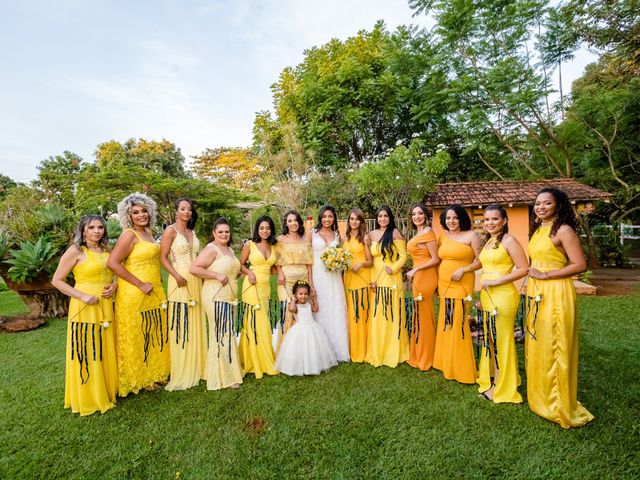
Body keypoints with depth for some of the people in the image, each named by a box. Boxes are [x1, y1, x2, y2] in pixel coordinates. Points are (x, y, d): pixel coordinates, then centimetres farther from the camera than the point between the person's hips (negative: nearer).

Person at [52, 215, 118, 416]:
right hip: (85, 308, -6)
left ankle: (107, 390, 33)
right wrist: (82, 296, -18)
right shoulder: (75, 251, -9)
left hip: (107, 307, 6)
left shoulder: (106, 250, 9)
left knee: (106, 351, 16)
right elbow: (57, 280, -8)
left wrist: (114, 284, -1)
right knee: (86, 352, 4)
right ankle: (88, 397, 21)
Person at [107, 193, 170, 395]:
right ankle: (137, 379, 22)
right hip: (134, 295, -8)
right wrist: (140, 284, -20)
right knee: (136, 337, 6)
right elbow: (112, 263, -22)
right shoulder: (129, 235, -14)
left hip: (154, 293, 8)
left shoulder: (148, 232, 10)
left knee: (152, 335, 18)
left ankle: (152, 374, 34)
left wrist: (156, 284, 10)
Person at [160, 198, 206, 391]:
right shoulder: (170, 231, -5)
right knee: (180, 325, -2)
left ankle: (194, 367, 25)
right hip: (180, 280, -6)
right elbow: (163, 257, -9)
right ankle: (179, 372, 10)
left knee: (194, 324, 12)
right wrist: (176, 275, -20)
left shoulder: (192, 232, 14)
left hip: (195, 281, 6)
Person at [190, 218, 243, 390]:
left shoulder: (229, 250, 15)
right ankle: (224, 377, 12)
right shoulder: (211, 249, -11)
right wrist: (217, 275, -22)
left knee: (227, 334, 15)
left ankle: (228, 372, 29)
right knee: (222, 335, -1)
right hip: (216, 298, -9)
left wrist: (232, 276, 10)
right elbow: (193, 268, -21)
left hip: (229, 298, 9)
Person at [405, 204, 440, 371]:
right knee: (421, 315, 15)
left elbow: (435, 260, -16)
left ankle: (425, 359, 16)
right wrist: (413, 274, 12)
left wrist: (415, 270, -15)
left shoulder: (427, 232, -13)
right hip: (419, 278, 9)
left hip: (425, 277, -9)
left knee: (424, 315, 2)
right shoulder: (418, 234, 13)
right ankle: (420, 355, 27)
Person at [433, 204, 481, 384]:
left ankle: (461, 369, 8)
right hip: (444, 285, 6)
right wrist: (437, 281, 12)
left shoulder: (471, 236, -5)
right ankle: (446, 363, 24)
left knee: (458, 323, -5)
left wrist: (463, 269, -21)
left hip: (461, 285, -6)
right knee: (445, 323, 11)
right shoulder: (442, 237, 11)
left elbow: (480, 261, -8)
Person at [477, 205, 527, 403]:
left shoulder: (509, 241, -10)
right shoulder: (488, 242, 13)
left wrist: (497, 281, -19)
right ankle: (490, 380, 31)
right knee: (489, 339, 16)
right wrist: (482, 295, 15)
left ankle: (503, 388, 18)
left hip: (503, 296, -8)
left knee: (502, 341, 3)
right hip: (487, 297, 8)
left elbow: (524, 269, -15)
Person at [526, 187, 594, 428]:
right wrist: (531, 282, 11)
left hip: (556, 295, -8)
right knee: (536, 347, 15)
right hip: (536, 295, 8)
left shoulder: (564, 230, -10)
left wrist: (545, 275, -16)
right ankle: (540, 396, 31)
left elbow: (579, 264, -15)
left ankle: (560, 406, 17)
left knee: (554, 349, 1)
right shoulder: (538, 230, 13)